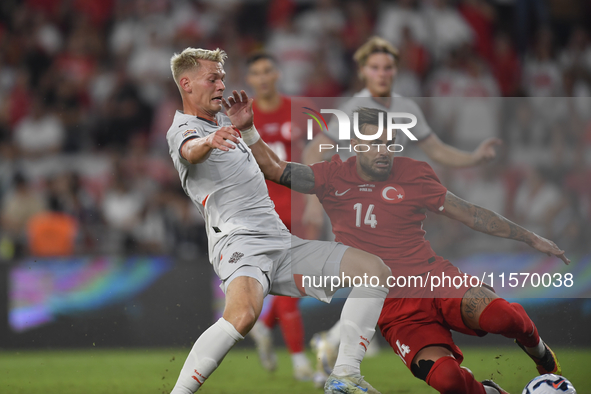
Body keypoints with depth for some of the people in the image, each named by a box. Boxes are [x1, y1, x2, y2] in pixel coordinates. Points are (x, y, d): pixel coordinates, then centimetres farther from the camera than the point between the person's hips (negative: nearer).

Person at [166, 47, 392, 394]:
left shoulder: (223, 124, 26)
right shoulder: (183, 129, -1)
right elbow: (190, 150, -28)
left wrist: (246, 127, 28)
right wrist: (208, 142, -51)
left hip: (281, 241, 9)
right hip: (239, 242, -9)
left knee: (375, 270, -1)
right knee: (243, 314, -39)